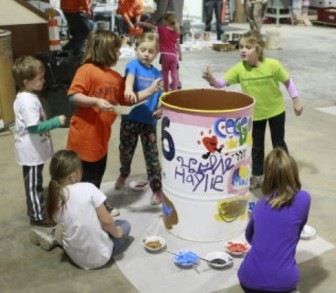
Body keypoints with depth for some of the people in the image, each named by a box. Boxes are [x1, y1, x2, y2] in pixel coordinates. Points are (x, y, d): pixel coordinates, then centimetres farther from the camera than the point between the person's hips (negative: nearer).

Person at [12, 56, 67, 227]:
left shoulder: (24, 97, 7)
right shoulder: (28, 101, -26)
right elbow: (34, 127, -29)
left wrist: (52, 122, 13)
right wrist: (56, 121, -24)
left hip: (34, 149, 10)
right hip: (32, 151, -10)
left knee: (34, 182, 22)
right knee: (33, 183, 4)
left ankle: (36, 208, 37)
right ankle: (38, 216, 16)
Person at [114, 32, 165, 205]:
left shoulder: (157, 74, 6)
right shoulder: (133, 65, -6)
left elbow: (160, 97, 11)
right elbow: (130, 76, -29)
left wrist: (161, 109, -10)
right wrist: (128, 89, -50)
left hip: (149, 120, 2)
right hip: (130, 118, -1)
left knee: (152, 155, 3)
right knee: (126, 151, 16)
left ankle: (157, 189, 15)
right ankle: (124, 174, 46)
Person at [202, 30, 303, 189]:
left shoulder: (273, 65, -23)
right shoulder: (239, 69, -19)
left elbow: (288, 81, -9)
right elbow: (222, 82, -22)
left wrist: (296, 101, -4)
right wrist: (211, 80, -43)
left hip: (276, 110, -2)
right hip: (255, 113, 2)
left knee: (278, 142, 15)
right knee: (256, 146, 13)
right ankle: (257, 175, 30)